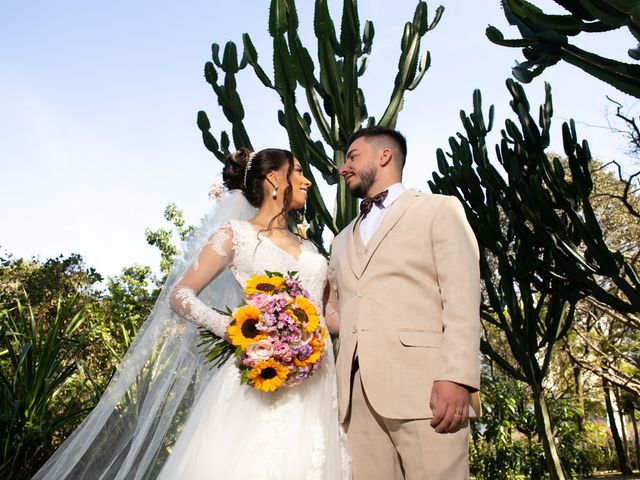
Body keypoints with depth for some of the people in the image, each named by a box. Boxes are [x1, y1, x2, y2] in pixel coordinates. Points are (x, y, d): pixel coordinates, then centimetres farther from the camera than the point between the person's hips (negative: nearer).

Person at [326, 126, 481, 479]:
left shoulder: (439, 210, 9)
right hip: (356, 392, 5)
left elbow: (462, 300, -3)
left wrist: (457, 378, -14)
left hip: (424, 385, -4)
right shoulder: (344, 239, 27)